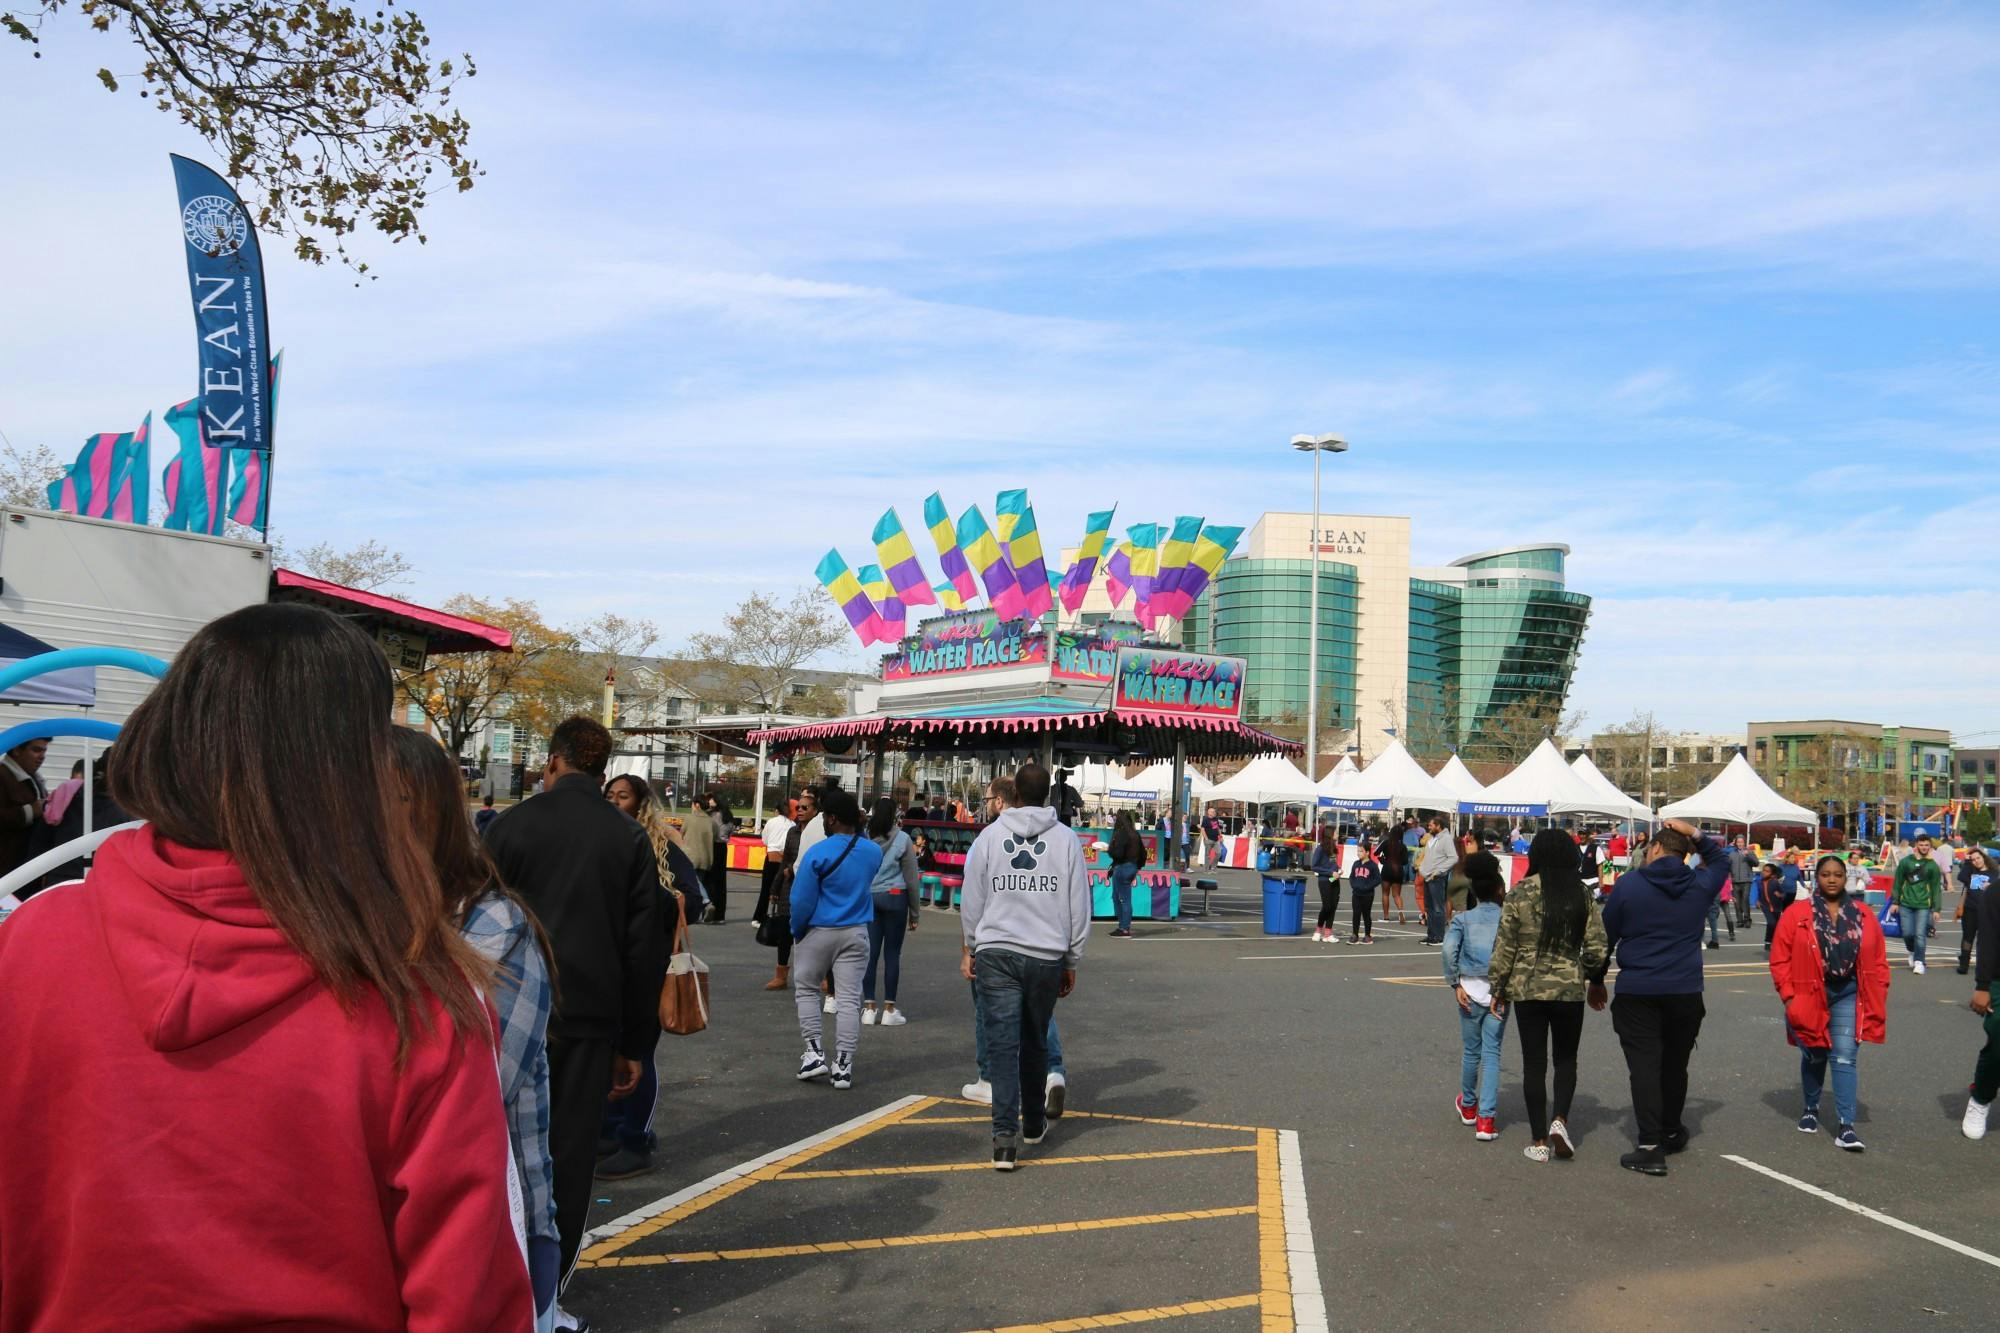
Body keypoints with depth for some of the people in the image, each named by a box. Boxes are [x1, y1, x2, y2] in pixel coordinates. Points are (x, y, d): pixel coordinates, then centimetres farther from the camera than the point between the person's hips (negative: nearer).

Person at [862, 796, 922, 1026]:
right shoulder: (902, 839, -4)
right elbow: (911, 878, -2)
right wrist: (914, 912, 6)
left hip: (868, 897, 2)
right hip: (894, 897, -2)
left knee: (870, 953, 5)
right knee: (892, 954, 3)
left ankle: (868, 1007, 7)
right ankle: (889, 1009, 6)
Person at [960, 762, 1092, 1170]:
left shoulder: (989, 837, 1)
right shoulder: (1066, 840, 1)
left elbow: (972, 901, 5)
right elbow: (1079, 907, 4)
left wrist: (971, 947, 19)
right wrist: (1071, 961, 13)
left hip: (996, 953, -1)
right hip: (1047, 955, 1)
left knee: (1002, 1043, -2)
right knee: (1035, 1043, 16)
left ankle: (1005, 1135, -12)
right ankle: (1034, 1124, 31)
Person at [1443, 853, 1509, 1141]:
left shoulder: (1463, 919, 3)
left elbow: (1449, 948, -12)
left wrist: (1455, 983, -5)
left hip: (1470, 988, 1)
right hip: (1499, 991, -1)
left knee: (1471, 1050, 16)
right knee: (1491, 1053, 3)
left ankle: (1468, 1106, 35)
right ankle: (1486, 1119, -2)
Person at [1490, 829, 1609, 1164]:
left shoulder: (1520, 893, -8)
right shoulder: (1583, 894, -3)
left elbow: (1504, 946, -5)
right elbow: (1597, 948, -1)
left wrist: (1499, 988, 6)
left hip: (1527, 989, -1)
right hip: (1570, 989, 1)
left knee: (1534, 1063, 8)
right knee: (1566, 1058, 19)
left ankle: (1539, 1141, 11)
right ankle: (1560, 1119, 0)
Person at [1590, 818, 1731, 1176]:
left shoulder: (1628, 884, -5)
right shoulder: (1699, 885, 2)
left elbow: (1606, 936, 0)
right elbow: (1721, 859, 25)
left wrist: (1596, 981, 12)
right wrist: (1694, 833, 14)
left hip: (1637, 992, -3)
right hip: (1685, 991, 3)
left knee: (1644, 1065, -3)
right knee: (1675, 1063, 17)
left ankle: (1651, 1146, -9)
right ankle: (1671, 1132, 33)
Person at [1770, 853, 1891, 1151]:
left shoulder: (1864, 916, 3)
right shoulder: (1796, 913, -5)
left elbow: (1878, 960, 8)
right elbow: (1780, 959, -4)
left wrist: (1877, 997, 2)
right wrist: (1788, 995, -10)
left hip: (1849, 996, 1)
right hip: (1809, 996, -1)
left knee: (1845, 1058, -6)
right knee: (1814, 1057, 14)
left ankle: (1846, 1126, -5)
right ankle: (1811, 1109, 35)